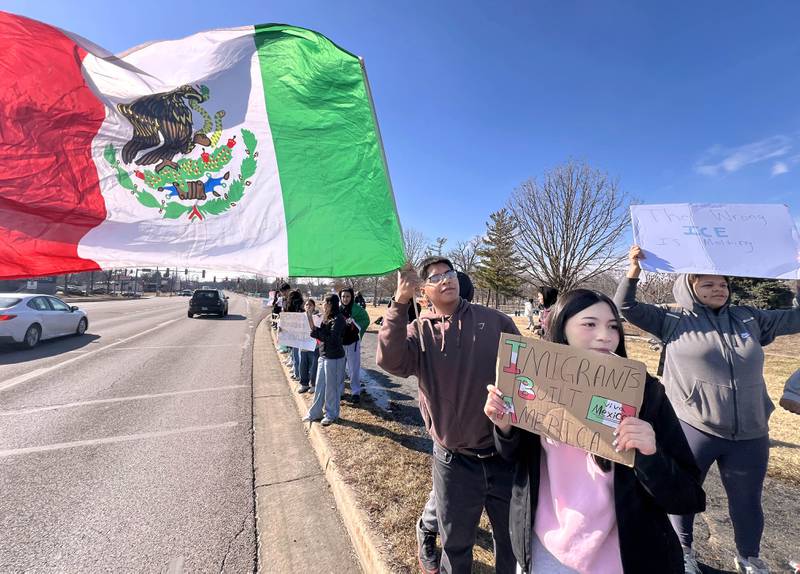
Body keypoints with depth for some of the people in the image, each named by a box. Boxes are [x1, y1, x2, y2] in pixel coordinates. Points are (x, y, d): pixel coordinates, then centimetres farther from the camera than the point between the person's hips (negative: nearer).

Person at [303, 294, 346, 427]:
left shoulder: (338, 319, -18)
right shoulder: (327, 318, 7)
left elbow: (331, 339, -24)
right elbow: (320, 334, 9)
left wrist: (315, 329, -20)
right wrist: (313, 325, -5)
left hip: (334, 358, -8)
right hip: (323, 356, 8)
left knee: (331, 387, 6)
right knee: (319, 386, 16)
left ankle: (331, 414, 24)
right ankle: (315, 412, 30)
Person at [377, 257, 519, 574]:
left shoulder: (495, 321, -3)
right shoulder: (418, 331, -6)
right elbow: (389, 361, -26)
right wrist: (400, 302, -34)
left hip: (506, 455, 1)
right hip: (454, 462, -1)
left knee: (513, 539, 24)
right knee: (455, 544, 23)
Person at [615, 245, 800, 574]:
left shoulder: (750, 319, 6)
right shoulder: (674, 322, -6)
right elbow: (626, 307, -11)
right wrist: (634, 270, -21)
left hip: (749, 435, 4)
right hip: (692, 429, -3)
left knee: (747, 501, 22)